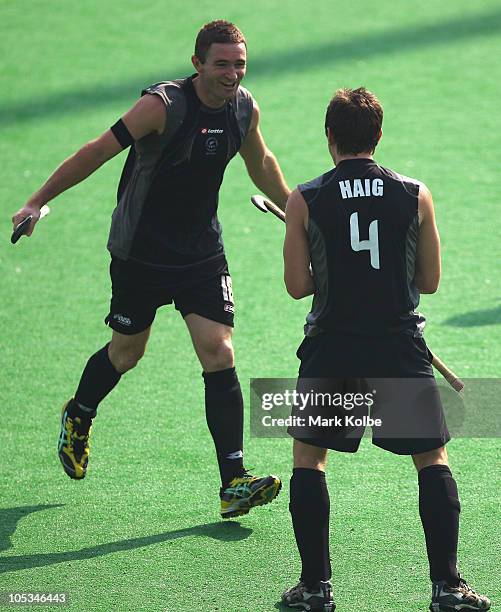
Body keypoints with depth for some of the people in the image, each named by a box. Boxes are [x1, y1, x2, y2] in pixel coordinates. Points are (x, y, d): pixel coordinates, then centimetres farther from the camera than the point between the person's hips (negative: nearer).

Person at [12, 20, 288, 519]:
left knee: (219, 355, -9)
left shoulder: (244, 108, -3)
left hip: (202, 254, 4)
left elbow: (260, 164, 18)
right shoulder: (163, 105, -21)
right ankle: (77, 418, 46)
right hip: (140, 254, -4)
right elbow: (98, 151, -17)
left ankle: (234, 484, -11)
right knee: (126, 353, 12)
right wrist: (38, 201, -18)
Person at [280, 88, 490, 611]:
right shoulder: (416, 196, -1)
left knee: (307, 456, 15)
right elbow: (429, 281, 5)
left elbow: (298, 286, -2)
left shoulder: (305, 201, -4)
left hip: (330, 348, 0)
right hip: (399, 347, 0)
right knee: (432, 460, 9)